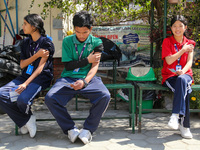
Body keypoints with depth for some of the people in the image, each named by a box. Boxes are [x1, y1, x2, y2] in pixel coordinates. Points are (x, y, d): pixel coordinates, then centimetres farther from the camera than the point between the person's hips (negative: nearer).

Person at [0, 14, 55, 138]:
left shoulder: (47, 43, -5)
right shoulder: (26, 42, 16)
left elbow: (40, 68, -13)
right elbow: (22, 65, 9)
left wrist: (26, 84, -23)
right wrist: (37, 55, -8)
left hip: (41, 78, -6)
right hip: (26, 76, 7)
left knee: (22, 99, -32)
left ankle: (26, 118, 6)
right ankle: (27, 120, -5)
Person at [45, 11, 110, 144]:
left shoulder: (96, 42, 6)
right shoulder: (67, 41, 8)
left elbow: (95, 66, -3)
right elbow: (68, 65, 3)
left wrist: (84, 81, -21)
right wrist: (87, 60, -3)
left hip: (88, 78, 0)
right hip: (68, 78, 1)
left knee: (105, 96, -32)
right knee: (50, 98, -27)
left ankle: (88, 129, -13)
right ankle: (71, 129, -9)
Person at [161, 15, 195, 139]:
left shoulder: (190, 43, 15)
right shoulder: (167, 41, 8)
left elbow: (190, 62, 2)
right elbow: (169, 60, -5)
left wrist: (183, 71, -20)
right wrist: (183, 50, -3)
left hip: (185, 75, 1)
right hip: (169, 76, -1)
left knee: (182, 80, -39)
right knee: (185, 91, -34)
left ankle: (176, 115, -41)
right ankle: (184, 125, -34)